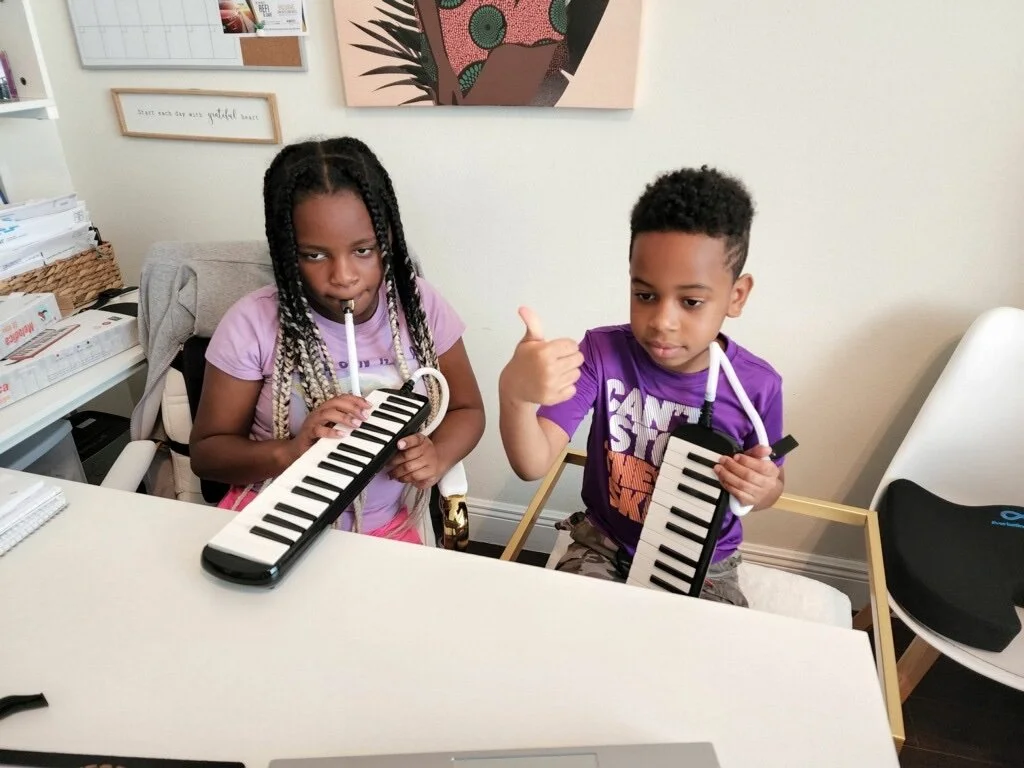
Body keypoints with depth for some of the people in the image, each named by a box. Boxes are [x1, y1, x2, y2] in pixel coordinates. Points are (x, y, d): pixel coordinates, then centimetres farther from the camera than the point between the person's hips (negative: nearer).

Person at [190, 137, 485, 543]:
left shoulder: (420, 304, -7)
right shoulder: (252, 322, -12)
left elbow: (467, 409, 5)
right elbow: (206, 450, -3)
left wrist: (438, 456, -17)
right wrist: (289, 452, -23)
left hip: (384, 528, 3)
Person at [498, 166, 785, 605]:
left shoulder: (757, 386, -16)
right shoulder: (603, 353, -19)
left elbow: (769, 487, 4)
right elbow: (533, 465, -28)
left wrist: (761, 488, -21)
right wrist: (515, 394, -49)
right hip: (605, 549, -1)